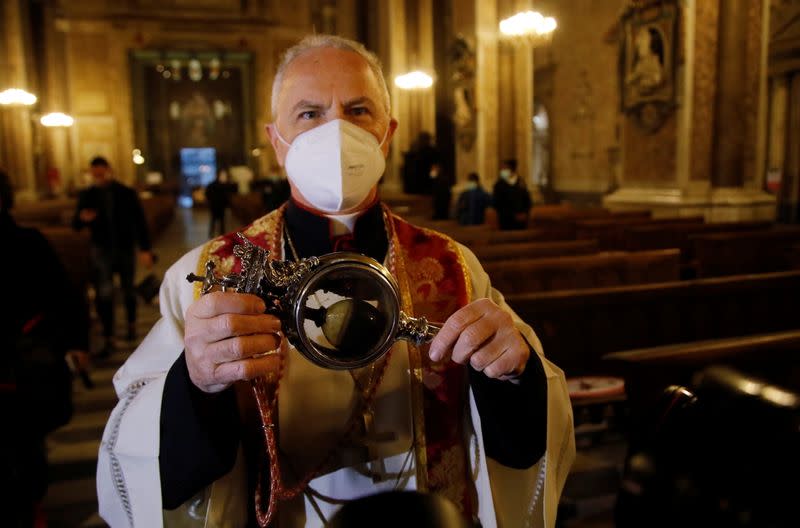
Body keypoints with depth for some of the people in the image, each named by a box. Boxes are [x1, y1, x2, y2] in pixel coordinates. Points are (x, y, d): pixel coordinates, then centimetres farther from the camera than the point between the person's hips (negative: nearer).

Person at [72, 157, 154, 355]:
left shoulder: (126, 193, -2)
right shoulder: (87, 195, 1)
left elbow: (139, 221, 0)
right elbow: (75, 225, 5)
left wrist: (145, 249, -6)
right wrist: (82, 218, -20)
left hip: (125, 249, 0)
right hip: (101, 250, 0)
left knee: (128, 291, 13)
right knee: (103, 294, -9)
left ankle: (131, 324, 38)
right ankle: (109, 339, -3)